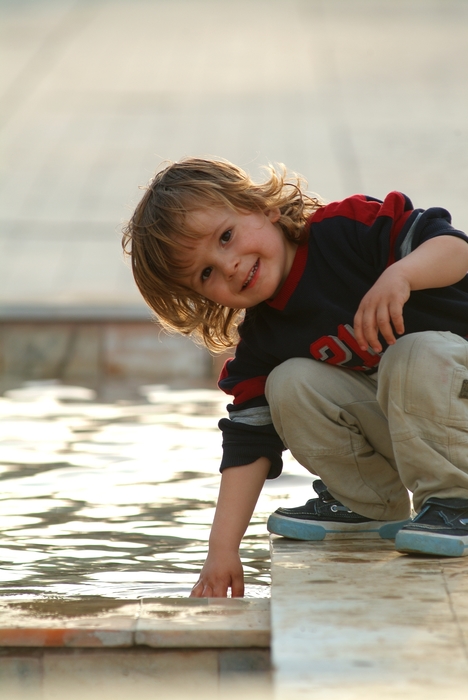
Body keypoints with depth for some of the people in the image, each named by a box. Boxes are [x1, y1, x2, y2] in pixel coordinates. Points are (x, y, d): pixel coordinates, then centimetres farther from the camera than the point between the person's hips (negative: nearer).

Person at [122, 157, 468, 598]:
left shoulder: (349, 228, -19)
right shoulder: (260, 345, -5)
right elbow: (249, 444, -6)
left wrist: (400, 275, -43)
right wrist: (222, 547, -13)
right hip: (381, 420, 5)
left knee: (416, 355, -35)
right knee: (289, 384, -14)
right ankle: (369, 506, 2)